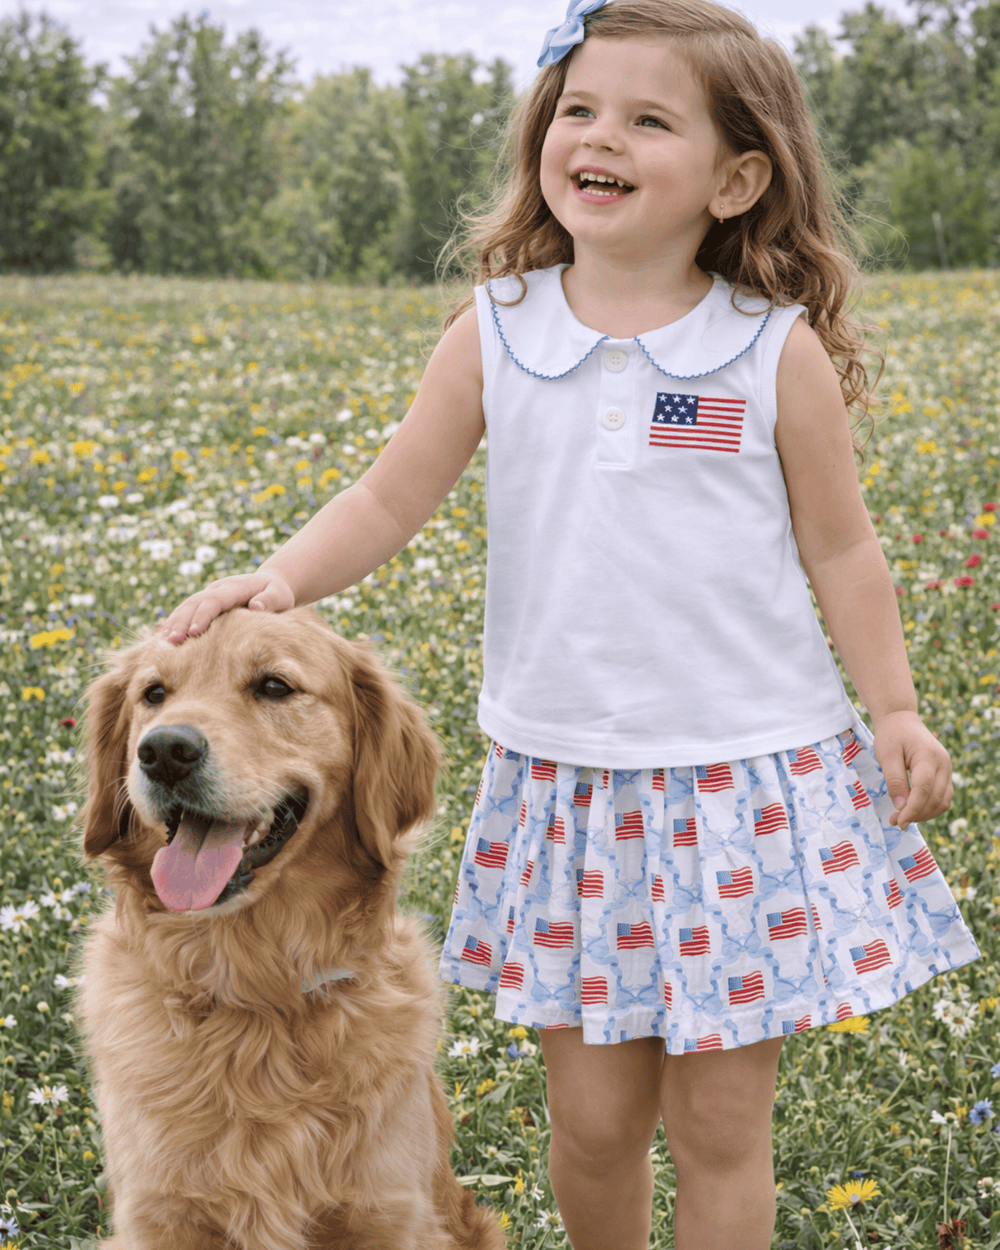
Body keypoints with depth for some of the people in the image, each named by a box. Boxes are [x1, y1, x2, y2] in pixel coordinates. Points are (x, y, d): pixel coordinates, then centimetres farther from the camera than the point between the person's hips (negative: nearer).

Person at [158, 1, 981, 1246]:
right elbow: (390, 499, 2)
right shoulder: (496, 331, 0)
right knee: (591, 1120, 10)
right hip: (564, 778, 2)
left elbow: (838, 550, 3)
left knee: (719, 1123, 6)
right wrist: (279, 580, -13)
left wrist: (894, 710, 1)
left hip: (750, 771, -2)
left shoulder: (778, 349, -5)